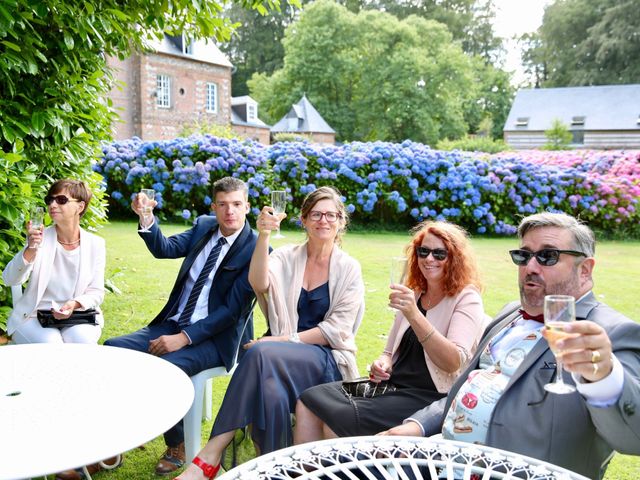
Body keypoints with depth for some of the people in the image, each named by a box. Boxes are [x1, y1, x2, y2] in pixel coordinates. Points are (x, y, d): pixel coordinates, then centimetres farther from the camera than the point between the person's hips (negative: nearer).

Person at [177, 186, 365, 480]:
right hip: (282, 356, 2)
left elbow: (338, 330, -5)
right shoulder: (286, 257, 8)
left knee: (260, 353, -33)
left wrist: (286, 340, -15)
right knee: (272, 393, -36)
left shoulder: (349, 269, 3)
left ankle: (211, 455, -29)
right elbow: (259, 283, -14)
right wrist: (263, 236, -28)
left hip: (326, 360, -2)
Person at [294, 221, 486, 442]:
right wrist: (383, 363, -1)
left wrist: (414, 315, -29)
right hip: (392, 385, 7)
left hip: (430, 397, -7)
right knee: (309, 402, -12)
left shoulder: (466, 299, -4)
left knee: (338, 419, -25)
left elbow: (453, 363, -19)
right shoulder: (412, 295, 17)